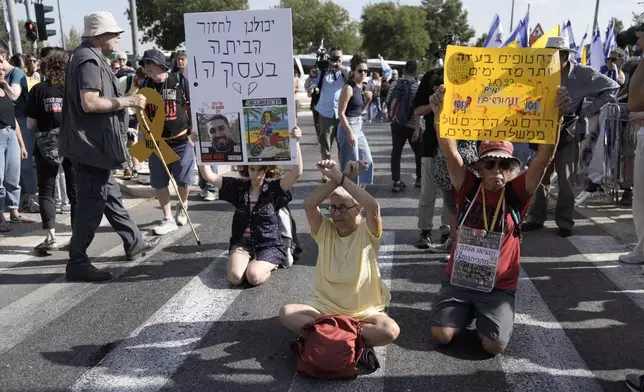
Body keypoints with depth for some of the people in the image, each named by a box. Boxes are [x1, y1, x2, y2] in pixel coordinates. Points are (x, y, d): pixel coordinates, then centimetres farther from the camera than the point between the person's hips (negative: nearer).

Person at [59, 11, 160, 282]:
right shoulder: (90, 60, -17)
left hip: (94, 143, 11)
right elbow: (89, 103, -27)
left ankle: (134, 243, 30)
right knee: (91, 205, -4)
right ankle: (77, 263, 4)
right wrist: (127, 101, -18)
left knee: (110, 196, 17)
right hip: (93, 145, -11)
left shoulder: (87, 56, 16)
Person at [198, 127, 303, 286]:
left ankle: (269, 264, 7)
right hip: (242, 243, 3)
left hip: (269, 245, -3)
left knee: (253, 276, -27)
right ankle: (252, 261, 11)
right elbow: (208, 176, -2)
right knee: (235, 277, -22)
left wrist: (295, 142, -36)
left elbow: (297, 172, -24)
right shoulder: (238, 187, 2)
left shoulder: (274, 189, -8)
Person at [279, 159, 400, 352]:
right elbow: (309, 204, -19)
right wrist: (337, 178, -29)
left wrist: (340, 178, -31)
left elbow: (373, 207, -30)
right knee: (287, 312, -23)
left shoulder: (368, 232, -7)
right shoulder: (324, 230, 0)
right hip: (324, 308, 2)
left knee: (390, 330, -32)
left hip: (364, 312, -2)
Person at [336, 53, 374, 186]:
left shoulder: (361, 86, 10)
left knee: (367, 161, 15)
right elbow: (341, 113, -19)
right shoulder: (348, 88, -15)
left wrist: (368, 99, 2)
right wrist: (350, 133, -23)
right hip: (348, 128, -9)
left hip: (358, 127, 10)